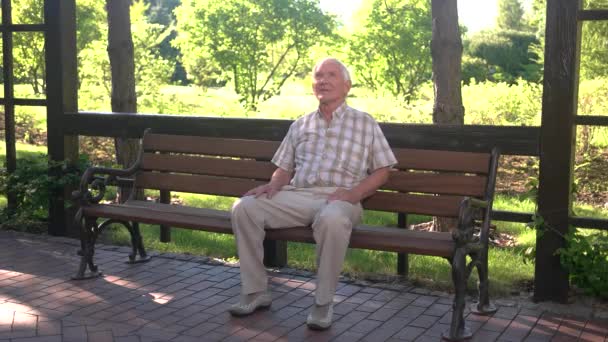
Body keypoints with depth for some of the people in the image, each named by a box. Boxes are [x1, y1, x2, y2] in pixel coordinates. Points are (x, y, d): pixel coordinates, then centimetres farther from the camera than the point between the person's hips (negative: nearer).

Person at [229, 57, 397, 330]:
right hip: (297, 195, 4)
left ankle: (324, 301, -22)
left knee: (332, 219, -41)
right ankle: (255, 291, -10)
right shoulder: (300, 125, 22)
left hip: (338, 199, -4)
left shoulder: (365, 123, 12)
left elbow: (382, 170, 8)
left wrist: (353, 193, -9)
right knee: (244, 207, -21)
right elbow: (284, 168, 22)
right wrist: (273, 185, -2)